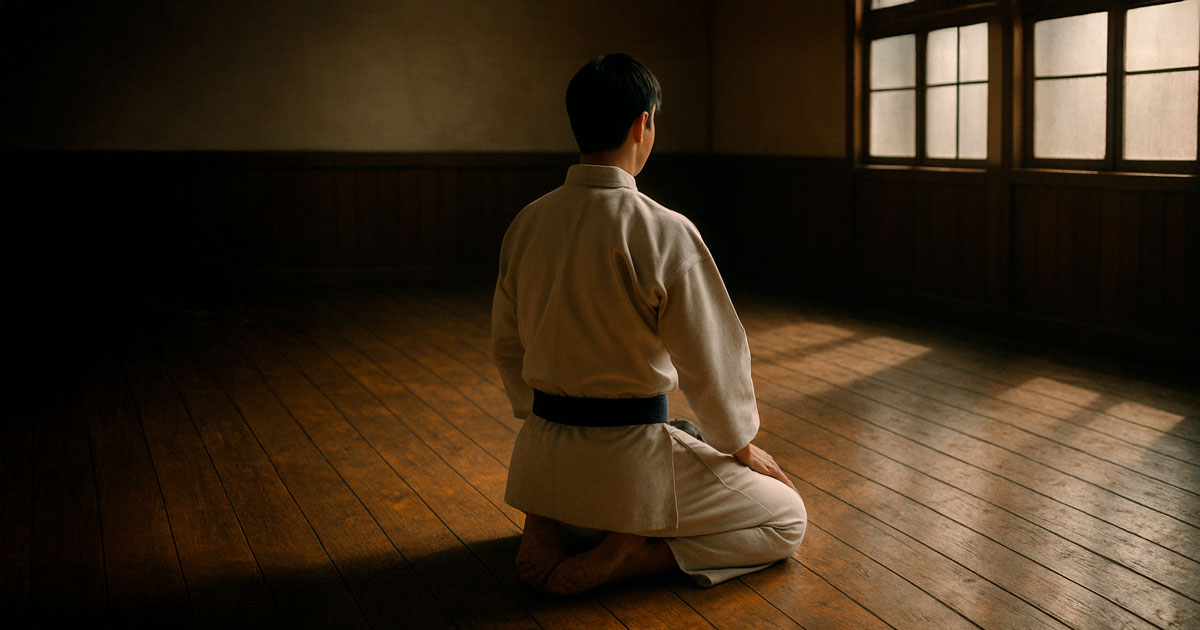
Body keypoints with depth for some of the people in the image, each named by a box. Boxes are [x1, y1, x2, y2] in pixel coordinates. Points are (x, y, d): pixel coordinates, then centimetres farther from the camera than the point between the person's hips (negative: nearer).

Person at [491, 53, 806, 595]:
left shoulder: (526, 223, 0)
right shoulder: (663, 232, -20)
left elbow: (506, 345, 11)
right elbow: (712, 361, -12)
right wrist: (742, 448, 7)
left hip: (543, 453, 7)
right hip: (630, 456, -6)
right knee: (787, 519, 12)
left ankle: (546, 533, 9)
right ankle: (622, 557, -6)